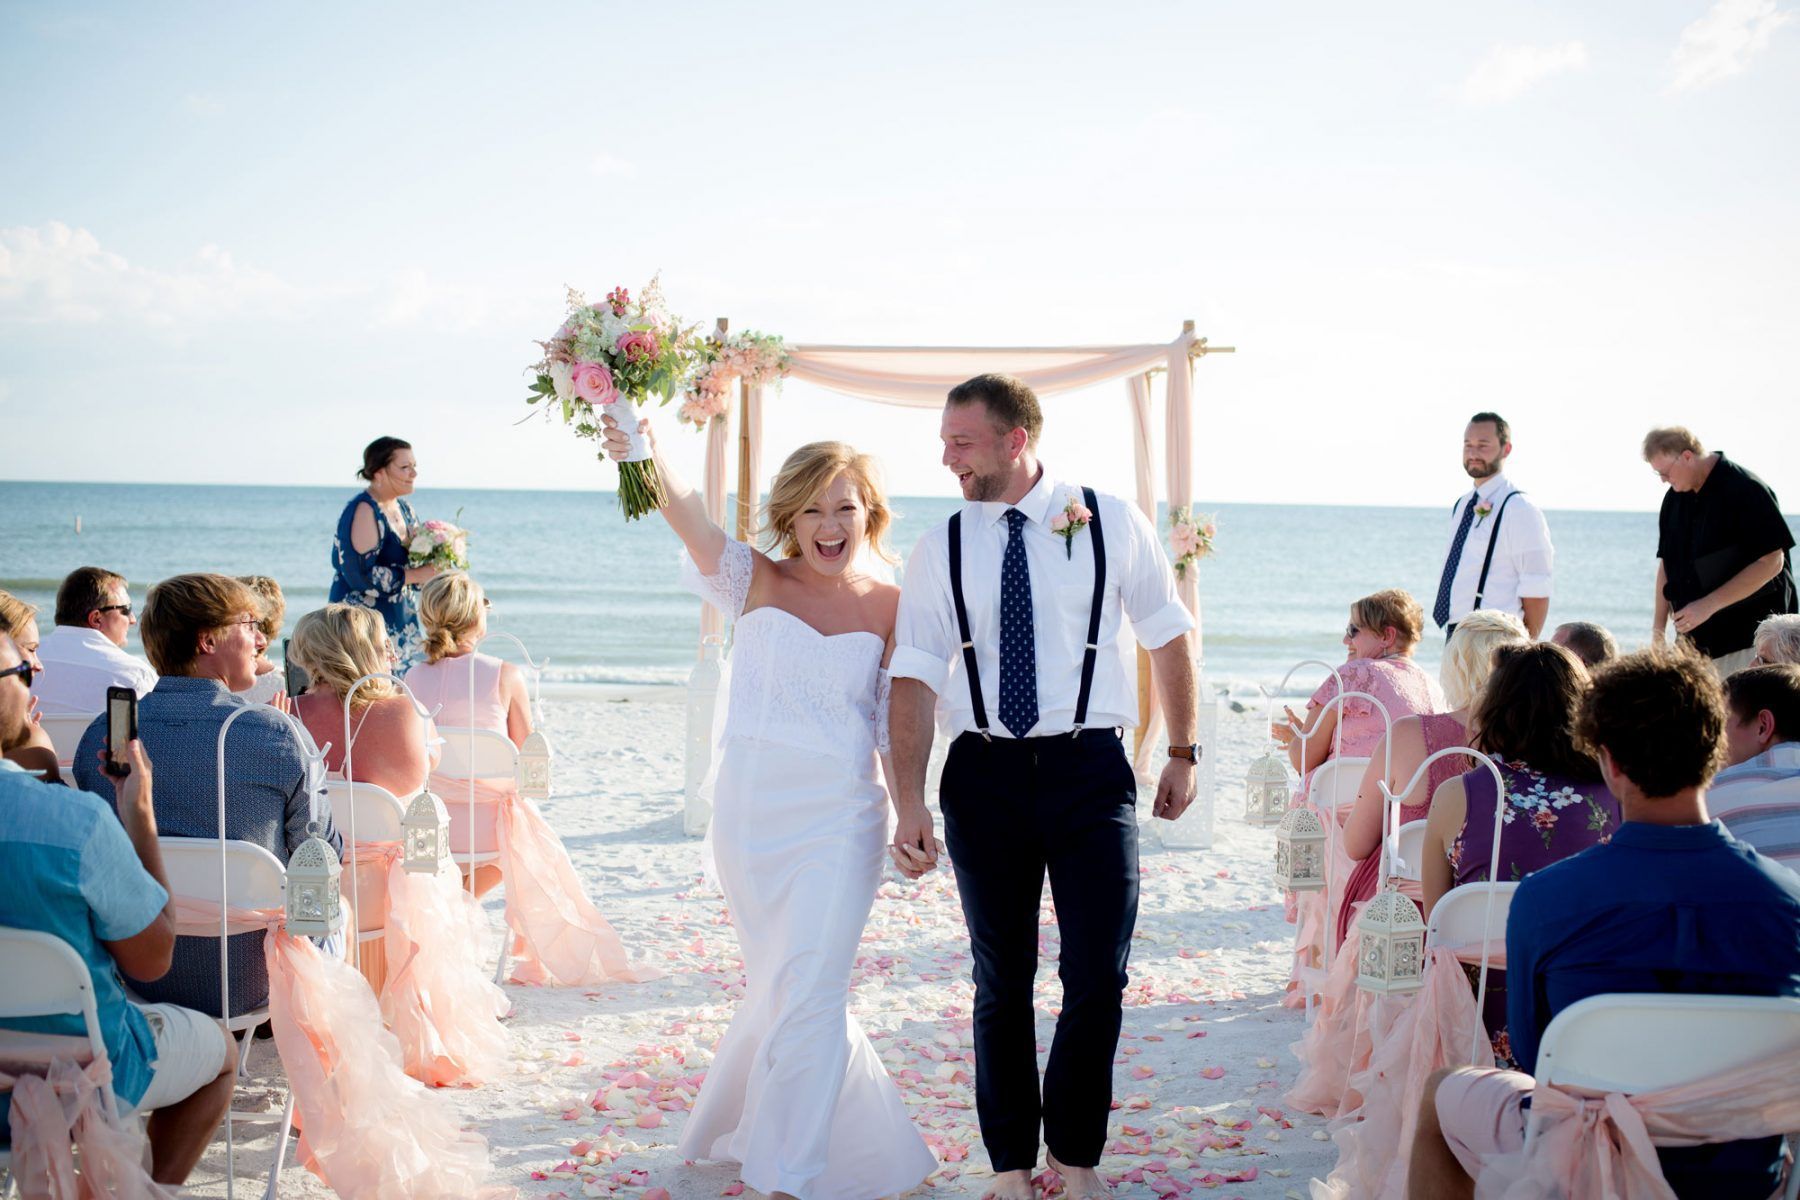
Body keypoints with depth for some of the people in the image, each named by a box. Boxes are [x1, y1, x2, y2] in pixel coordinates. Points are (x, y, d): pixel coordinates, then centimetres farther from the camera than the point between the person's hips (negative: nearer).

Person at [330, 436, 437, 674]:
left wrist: (432, 566, -1)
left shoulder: (403, 509, 13)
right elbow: (360, 574, -22)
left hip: (402, 626, 8)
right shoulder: (363, 510, -14)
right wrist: (416, 574, -18)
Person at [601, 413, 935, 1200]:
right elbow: (690, 520, -24)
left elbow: (894, 727, 5)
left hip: (839, 819, -1)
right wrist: (648, 461, -43)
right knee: (782, 984, 17)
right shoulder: (757, 581, -4)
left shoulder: (888, 607, -1)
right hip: (749, 814, 2)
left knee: (807, 993, -6)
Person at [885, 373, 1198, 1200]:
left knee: (1097, 980, -2)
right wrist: (910, 804, -14)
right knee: (1002, 984, 10)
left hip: (1090, 769, -1)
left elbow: (1169, 636, 9)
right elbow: (915, 677, -4)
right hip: (984, 777, 1)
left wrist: (1182, 753, 8)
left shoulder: (1111, 525, 0)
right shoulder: (939, 551, 2)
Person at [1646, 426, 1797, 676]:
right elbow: (1666, 563, 16)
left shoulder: (1747, 490, -12)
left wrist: (1709, 605, -19)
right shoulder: (1675, 499, 10)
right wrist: (1658, 630, 8)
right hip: (1697, 641, 6)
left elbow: (1771, 563, -17)